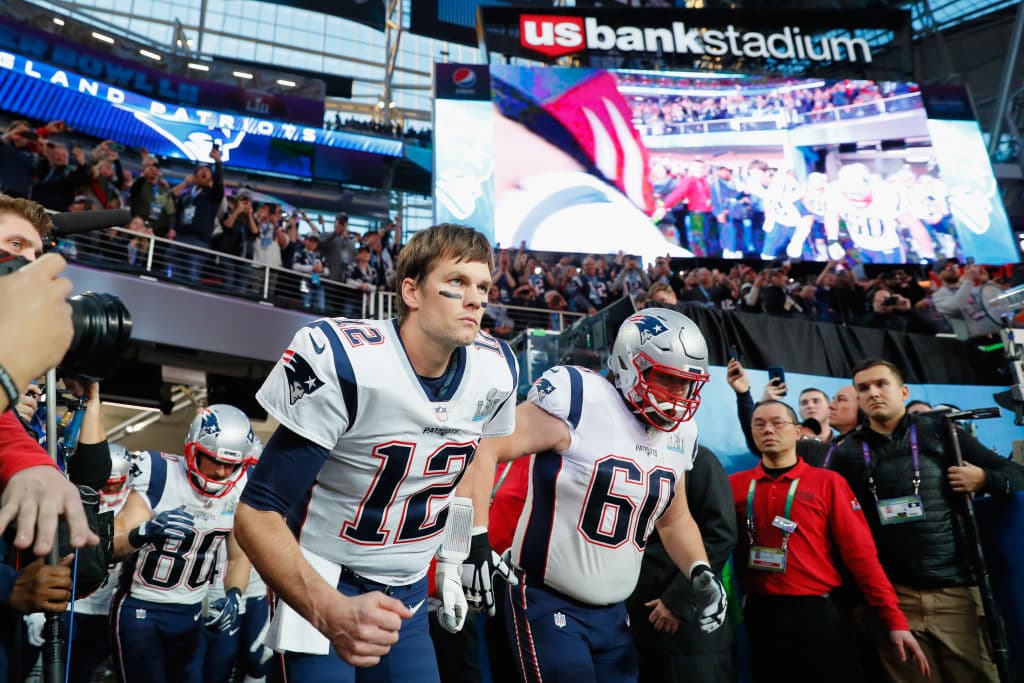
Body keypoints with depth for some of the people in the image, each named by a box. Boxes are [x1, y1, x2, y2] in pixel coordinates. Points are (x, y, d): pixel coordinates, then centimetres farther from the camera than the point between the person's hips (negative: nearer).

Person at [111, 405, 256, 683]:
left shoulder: (239, 493, -6)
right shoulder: (161, 475, -19)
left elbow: (238, 557, 4)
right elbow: (114, 546, -21)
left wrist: (233, 597, -14)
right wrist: (145, 532, -42)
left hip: (191, 613, 4)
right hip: (140, 608, -4)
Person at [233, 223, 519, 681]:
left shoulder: (495, 372, -9)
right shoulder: (342, 363, -27)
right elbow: (256, 514, -24)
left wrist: (452, 564, 14)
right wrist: (331, 612, -37)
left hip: (409, 593, 5)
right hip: (324, 587, -4)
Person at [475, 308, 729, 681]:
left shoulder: (681, 434, 6)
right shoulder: (581, 399, -18)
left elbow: (674, 518, 20)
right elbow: (485, 451, -23)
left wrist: (700, 571, 5)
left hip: (614, 612, 7)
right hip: (548, 604, -7)